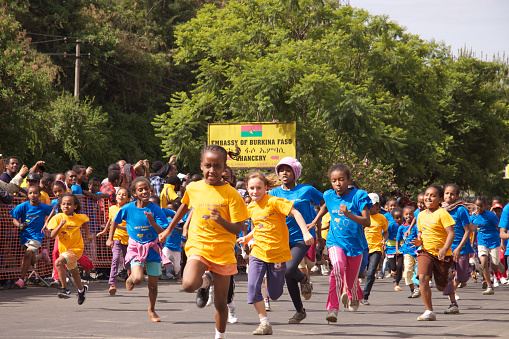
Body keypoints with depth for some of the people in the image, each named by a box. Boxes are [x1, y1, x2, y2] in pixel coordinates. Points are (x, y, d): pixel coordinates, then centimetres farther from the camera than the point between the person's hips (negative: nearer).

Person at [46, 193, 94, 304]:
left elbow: (84, 222, 20)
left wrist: (88, 234, 19)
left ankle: (65, 289, -22)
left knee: (58, 263, -27)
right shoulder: (58, 218, -8)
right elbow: (52, 235, -16)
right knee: (74, 272, 22)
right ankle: (81, 289, 50)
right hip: (64, 249, 4)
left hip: (76, 248, -4)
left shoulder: (80, 218, -7)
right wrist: (60, 225, -28)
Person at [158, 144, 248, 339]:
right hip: (198, 245, 1)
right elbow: (184, 207, 24)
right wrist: (169, 229, 33)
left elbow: (237, 229, -10)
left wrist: (221, 220, -29)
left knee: (220, 302, 6)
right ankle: (205, 281, 8)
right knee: (188, 285, -27)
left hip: (223, 251, -1)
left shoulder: (230, 194, -8)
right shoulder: (193, 188, 1)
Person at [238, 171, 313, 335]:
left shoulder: (274, 202, -11)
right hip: (258, 252, 4)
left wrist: (306, 232, -27)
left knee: (274, 294, 5)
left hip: (278, 252, -4)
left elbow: (295, 213, -16)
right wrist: (247, 238, 11)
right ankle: (264, 323, -8)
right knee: (253, 286, -17)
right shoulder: (250, 208, 9)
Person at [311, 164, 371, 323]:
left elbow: (367, 222, -19)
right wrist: (313, 223, 23)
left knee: (351, 279, 12)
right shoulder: (329, 196, 1)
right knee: (338, 266, -30)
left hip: (355, 243, -1)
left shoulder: (358, 196, -12)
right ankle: (333, 308, -31)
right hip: (336, 241, 1)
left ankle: (354, 297, 51)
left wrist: (349, 214, -32)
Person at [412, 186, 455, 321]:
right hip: (426, 252, 4)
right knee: (423, 278, -21)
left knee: (441, 286, 6)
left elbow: (451, 233, -18)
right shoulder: (421, 215, 8)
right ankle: (429, 311, -16)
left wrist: (445, 249, -31)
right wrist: (419, 241, 1)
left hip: (441, 254, -4)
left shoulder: (442, 214, -12)